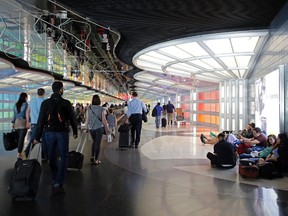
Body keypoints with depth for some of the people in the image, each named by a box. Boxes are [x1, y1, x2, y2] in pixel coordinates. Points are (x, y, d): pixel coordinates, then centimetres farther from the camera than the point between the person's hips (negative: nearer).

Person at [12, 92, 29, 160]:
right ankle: (19, 154, -12)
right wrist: (28, 123, -10)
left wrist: (13, 122, 17)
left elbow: (14, 114, 13)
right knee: (22, 138, -7)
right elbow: (27, 114, -9)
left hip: (17, 122, 6)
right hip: (23, 122, -6)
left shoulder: (16, 104, 11)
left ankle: (19, 152, 19)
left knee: (19, 138, 13)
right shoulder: (26, 104, -6)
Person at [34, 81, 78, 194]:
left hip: (49, 133, 2)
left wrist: (37, 137, 3)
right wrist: (75, 132, 16)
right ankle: (58, 183, -4)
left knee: (51, 158, 15)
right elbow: (72, 119, 1)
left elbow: (40, 121, -1)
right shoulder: (66, 103, -5)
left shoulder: (45, 103, 0)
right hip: (63, 133, -2)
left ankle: (55, 180, 26)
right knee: (62, 158, 2)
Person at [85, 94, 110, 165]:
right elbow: (104, 120, -8)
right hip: (99, 127, -3)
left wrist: (86, 127, 13)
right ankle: (96, 160, 9)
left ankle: (92, 157, 18)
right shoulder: (102, 109, -8)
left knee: (94, 141, 23)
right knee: (98, 143, 5)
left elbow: (87, 119, 1)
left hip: (91, 128, 3)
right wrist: (106, 128, 3)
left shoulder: (89, 108, -1)